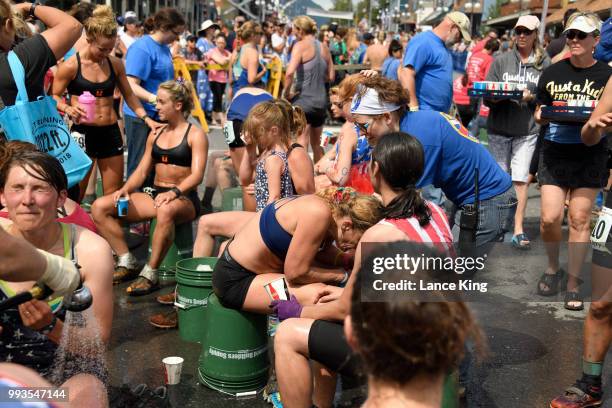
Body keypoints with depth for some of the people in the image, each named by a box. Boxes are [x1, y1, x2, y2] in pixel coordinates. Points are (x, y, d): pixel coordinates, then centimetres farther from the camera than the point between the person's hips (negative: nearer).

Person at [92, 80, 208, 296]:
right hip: (154, 196, 7)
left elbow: (197, 175, -15)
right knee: (99, 207, -9)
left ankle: (150, 274, -32)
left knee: (165, 211, -44)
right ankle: (127, 263, -9)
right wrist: (125, 189, -6)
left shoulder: (195, 135, -2)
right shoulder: (155, 135, 17)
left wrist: (174, 192, -32)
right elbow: (142, 171, 14)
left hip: (184, 199, -7)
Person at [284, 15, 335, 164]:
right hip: (321, 100, 6)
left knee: (302, 143, -7)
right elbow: (330, 77, 12)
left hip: (303, 99, -6)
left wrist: (286, 93, -10)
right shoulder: (324, 47, 8)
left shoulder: (300, 46, -10)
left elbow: (290, 72, -23)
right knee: (317, 143, 21)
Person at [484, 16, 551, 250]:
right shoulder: (501, 61, 5)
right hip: (499, 127, 2)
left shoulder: (544, 63, 2)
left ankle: (518, 229, -1)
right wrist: (495, 97, -18)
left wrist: (532, 97, -16)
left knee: (520, 178, -6)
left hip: (528, 129, -1)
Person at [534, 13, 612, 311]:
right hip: (554, 153, 1)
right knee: (549, 219, -6)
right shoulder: (552, 73, 6)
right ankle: (553, 267, 23)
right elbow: (540, 113, 13)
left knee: (579, 219, 0)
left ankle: (573, 284, 12)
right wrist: (540, 116, -9)